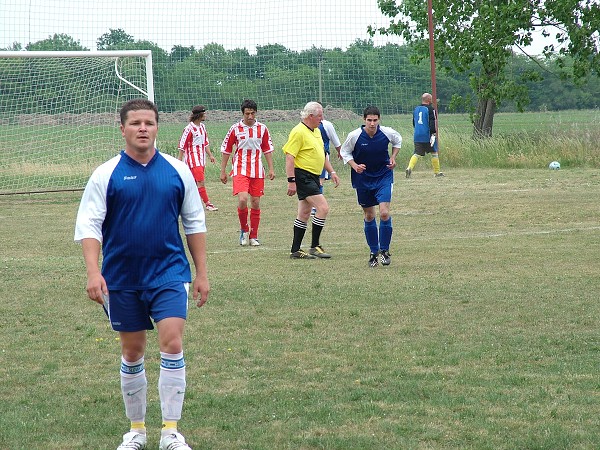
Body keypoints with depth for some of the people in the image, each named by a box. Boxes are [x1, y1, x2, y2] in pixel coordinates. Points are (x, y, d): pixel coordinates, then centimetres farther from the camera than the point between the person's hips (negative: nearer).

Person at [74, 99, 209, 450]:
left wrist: (202, 273, 7)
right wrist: (94, 272, -17)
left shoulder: (177, 171, 1)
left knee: (172, 345, -13)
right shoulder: (106, 174, -3)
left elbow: (194, 223, 9)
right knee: (132, 353, 9)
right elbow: (88, 224, -5)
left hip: (169, 275, 0)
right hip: (122, 278, 0)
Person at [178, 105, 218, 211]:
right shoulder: (189, 128, -13)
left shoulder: (202, 127, 12)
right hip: (193, 159, -8)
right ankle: (207, 203, -13)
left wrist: (210, 155, 15)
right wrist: (180, 161, -9)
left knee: (195, 183, 9)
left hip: (201, 159, 8)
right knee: (200, 181, -12)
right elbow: (182, 145, -10)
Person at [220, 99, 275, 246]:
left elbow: (267, 150, 14)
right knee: (242, 199, -19)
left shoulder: (262, 129, 5)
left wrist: (271, 169, 8)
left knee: (255, 202, 4)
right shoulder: (235, 129, -2)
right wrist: (223, 172, 4)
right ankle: (244, 230, 4)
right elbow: (226, 150, 4)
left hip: (257, 171, 3)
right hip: (240, 170, -3)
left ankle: (253, 236, 14)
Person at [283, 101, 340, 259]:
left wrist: (332, 172, 20)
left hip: (313, 177, 10)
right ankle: (315, 247, -10)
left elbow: (321, 154, 28)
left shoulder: (316, 131, 16)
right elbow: (289, 157, -18)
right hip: (303, 177, -10)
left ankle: (295, 250, 15)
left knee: (304, 214, 11)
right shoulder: (298, 132, -14)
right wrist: (291, 181, -22)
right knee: (323, 208, -16)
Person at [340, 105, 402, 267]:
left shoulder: (387, 132, -12)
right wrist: (355, 166, -15)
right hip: (363, 179, 1)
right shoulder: (355, 136, -16)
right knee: (369, 216, 7)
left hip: (384, 176, -1)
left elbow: (398, 140, 12)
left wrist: (393, 157, 0)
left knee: (384, 213, -15)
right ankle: (374, 252, 21)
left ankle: (384, 250, 0)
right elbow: (344, 152, 1)